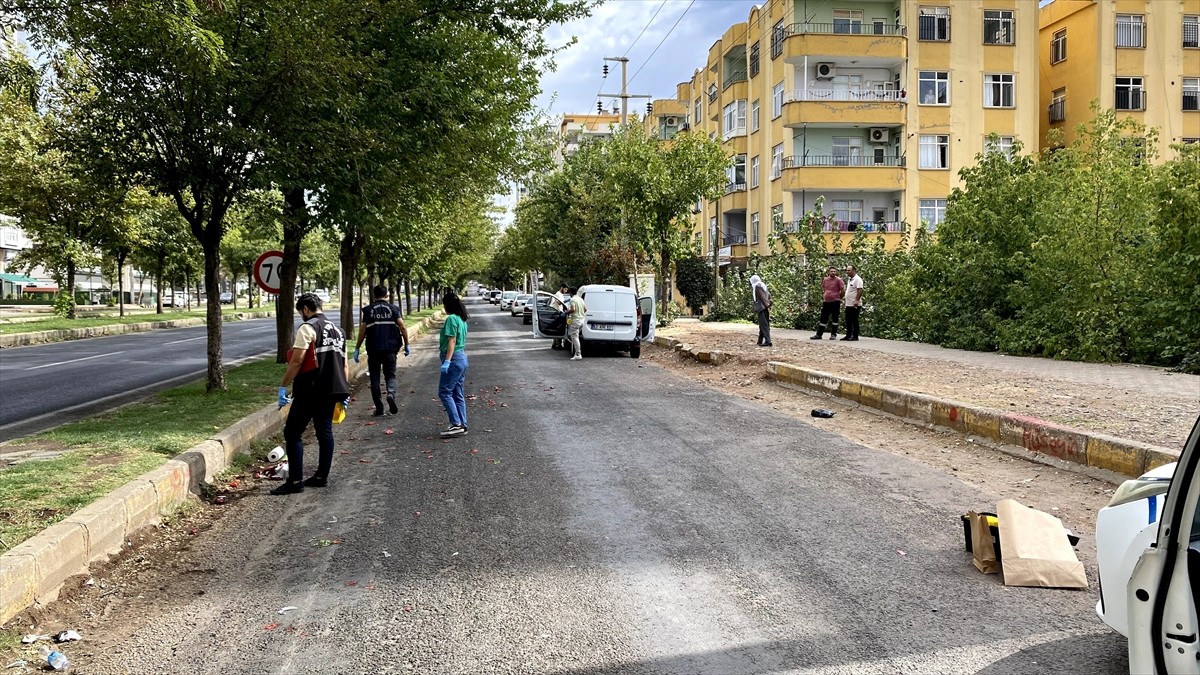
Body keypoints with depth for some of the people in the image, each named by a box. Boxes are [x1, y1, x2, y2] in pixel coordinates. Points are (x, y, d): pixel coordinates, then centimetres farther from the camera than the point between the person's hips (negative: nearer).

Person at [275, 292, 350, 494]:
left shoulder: (308, 328, -8)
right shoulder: (337, 330, 15)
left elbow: (297, 361, -15)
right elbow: (345, 365, 16)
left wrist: (283, 386, -10)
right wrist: (344, 390, 21)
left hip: (310, 391, -8)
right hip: (332, 390, 8)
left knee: (292, 433, -2)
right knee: (324, 432, 14)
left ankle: (295, 481, -5)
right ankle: (321, 476, 19)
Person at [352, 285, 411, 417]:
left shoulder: (368, 310, 3)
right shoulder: (393, 308, 4)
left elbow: (362, 331, -1)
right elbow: (402, 327, -4)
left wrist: (357, 348, 5)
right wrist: (406, 345, 4)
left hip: (373, 349, 0)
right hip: (390, 348, 0)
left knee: (375, 377, 8)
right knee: (390, 375, 11)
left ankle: (379, 409, 6)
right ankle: (391, 393, -21)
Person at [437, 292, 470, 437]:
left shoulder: (451, 319, -14)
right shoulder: (462, 319, 13)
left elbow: (452, 341, -20)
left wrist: (447, 361, -22)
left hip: (454, 359, -10)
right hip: (462, 357, 10)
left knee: (444, 392, -5)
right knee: (458, 394, 12)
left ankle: (456, 424, -9)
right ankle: (462, 425, 14)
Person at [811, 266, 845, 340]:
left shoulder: (838, 280, -6)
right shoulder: (825, 280, 9)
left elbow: (843, 291, -6)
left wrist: (838, 298, 5)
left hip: (835, 302, -5)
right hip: (826, 302, 5)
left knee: (834, 319, 3)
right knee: (823, 318, 6)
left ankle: (833, 335, 10)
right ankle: (819, 334, 8)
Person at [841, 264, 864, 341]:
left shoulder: (857, 279, -12)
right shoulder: (850, 280, 18)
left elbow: (860, 290, -21)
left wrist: (857, 300, -29)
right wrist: (846, 301, 20)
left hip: (854, 305, -9)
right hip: (848, 304, 9)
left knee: (854, 321, -4)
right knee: (848, 321, 11)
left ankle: (855, 337, 0)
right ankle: (848, 335, 18)